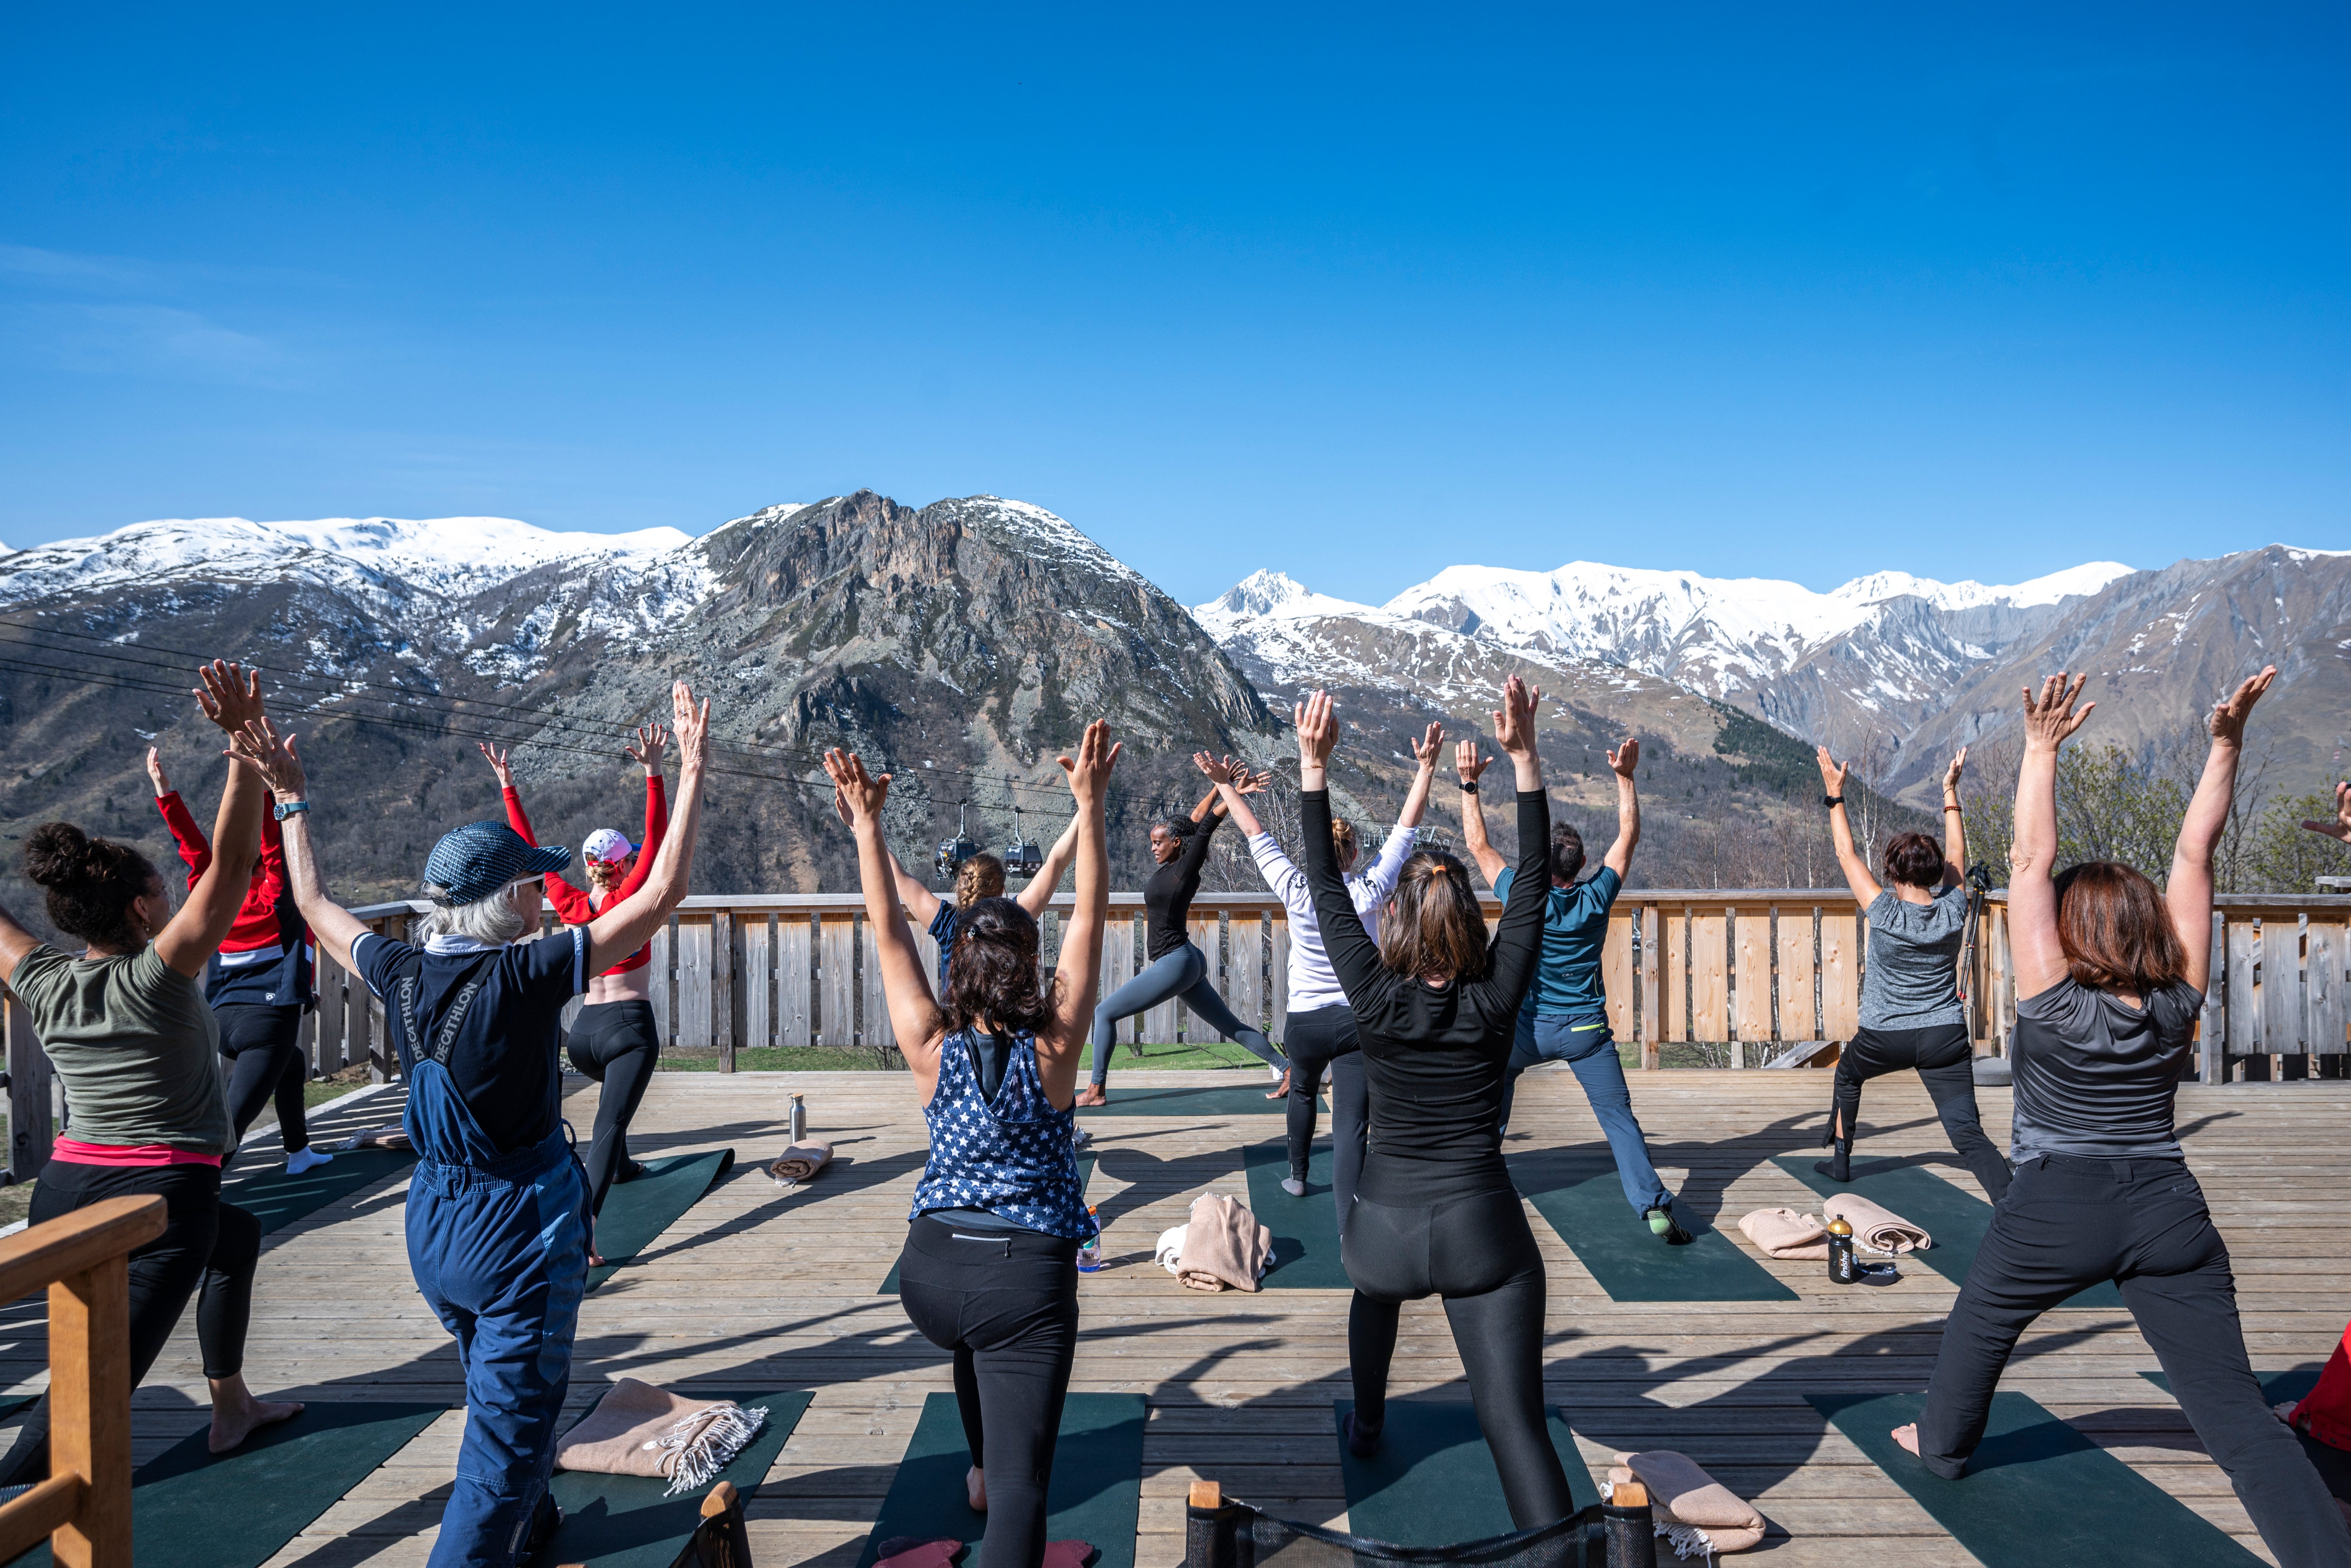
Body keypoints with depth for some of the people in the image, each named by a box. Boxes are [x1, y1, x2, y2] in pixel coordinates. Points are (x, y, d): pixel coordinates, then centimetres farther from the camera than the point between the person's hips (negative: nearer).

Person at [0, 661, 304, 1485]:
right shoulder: (158, 978, -16)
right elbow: (232, 864, -25)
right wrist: (246, 740, -30)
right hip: (161, 1201, -8)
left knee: (238, 1234, 32)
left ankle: (231, 1405, 40)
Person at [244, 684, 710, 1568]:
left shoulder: (403, 977, -6)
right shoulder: (523, 976, -23)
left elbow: (315, 906, 14)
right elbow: (658, 897, -25)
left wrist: (290, 799, 21)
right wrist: (691, 772, -21)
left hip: (433, 1229, 8)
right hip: (521, 1231, -7)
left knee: (497, 1391, 29)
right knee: (508, 1435, 3)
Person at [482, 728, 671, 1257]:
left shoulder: (570, 904, 4)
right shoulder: (627, 901, -8)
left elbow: (529, 848, 10)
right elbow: (656, 841, -17)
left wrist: (508, 787, 13)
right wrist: (654, 774, -25)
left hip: (583, 1030, 6)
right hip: (630, 1024, -6)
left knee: (614, 1085, 37)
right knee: (611, 1122, -15)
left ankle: (620, 1166, 52)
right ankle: (584, 1225, -30)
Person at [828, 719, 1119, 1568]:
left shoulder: (932, 1049, -6)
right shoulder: (1053, 1048, -11)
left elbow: (890, 934, -2)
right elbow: (1089, 921, -11)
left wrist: (867, 823, -4)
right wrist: (1090, 806, -13)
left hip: (931, 1273, 4)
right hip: (1028, 1276, -4)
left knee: (975, 1339, 38)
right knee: (1023, 1482, -3)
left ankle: (980, 1472, 59)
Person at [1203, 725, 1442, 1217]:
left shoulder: (1297, 893, -8)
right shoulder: (1369, 894, -8)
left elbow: (1255, 833, 0)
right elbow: (1405, 829, -4)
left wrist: (1224, 785, 9)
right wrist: (1426, 768, -3)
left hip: (1305, 1021, 2)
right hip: (1360, 1021, -2)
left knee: (1302, 1092, 31)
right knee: (1350, 1127, -6)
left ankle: (1298, 1176, 49)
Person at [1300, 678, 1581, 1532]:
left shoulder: (1375, 999, -9)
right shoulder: (1494, 1002, -8)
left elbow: (1326, 887, -5)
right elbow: (1533, 881, -5)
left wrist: (1314, 767, -6)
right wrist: (1524, 757, -10)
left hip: (1385, 1228, 2)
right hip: (1482, 1231, -2)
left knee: (1375, 1289, 38)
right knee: (1515, 1423, -5)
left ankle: (1366, 1428, 56)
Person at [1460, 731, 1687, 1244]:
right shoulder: (1596, 898, -7)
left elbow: (1478, 843, -3)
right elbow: (1629, 835, 4)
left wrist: (1469, 784, -1)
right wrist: (1625, 777, 7)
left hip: (1529, 1027, -1)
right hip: (1587, 1029, 1)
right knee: (1619, 1118, 1)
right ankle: (1654, 1206, -11)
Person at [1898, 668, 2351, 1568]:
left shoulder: (2053, 1000, -8)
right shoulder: (2179, 1002, 0)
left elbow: (2031, 862, -9)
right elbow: (2195, 855, 4)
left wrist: (2042, 750, -6)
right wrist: (2227, 743, 3)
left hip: (2058, 1208, -2)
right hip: (2169, 1212, 3)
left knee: (1978, 1323, 24)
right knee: (2237, 1413, 0)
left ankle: (1942, 1443, 43)